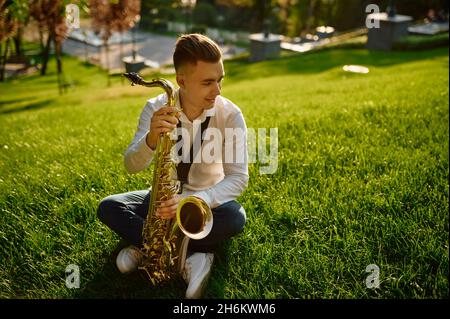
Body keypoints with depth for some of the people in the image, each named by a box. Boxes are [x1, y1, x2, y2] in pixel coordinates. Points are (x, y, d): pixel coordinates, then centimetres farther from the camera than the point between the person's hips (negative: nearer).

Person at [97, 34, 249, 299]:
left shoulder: (230, 114, -18)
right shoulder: (156, 108, -15)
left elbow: (238, 177, -22)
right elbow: (132, 166, -22)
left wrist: (195, 201, -39)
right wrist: (151, 138, -45)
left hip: (207, 199, -2)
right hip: (164, 196, 2)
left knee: (235, 217, -33)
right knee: (108, 207, -19)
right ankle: (193, 255, -27)